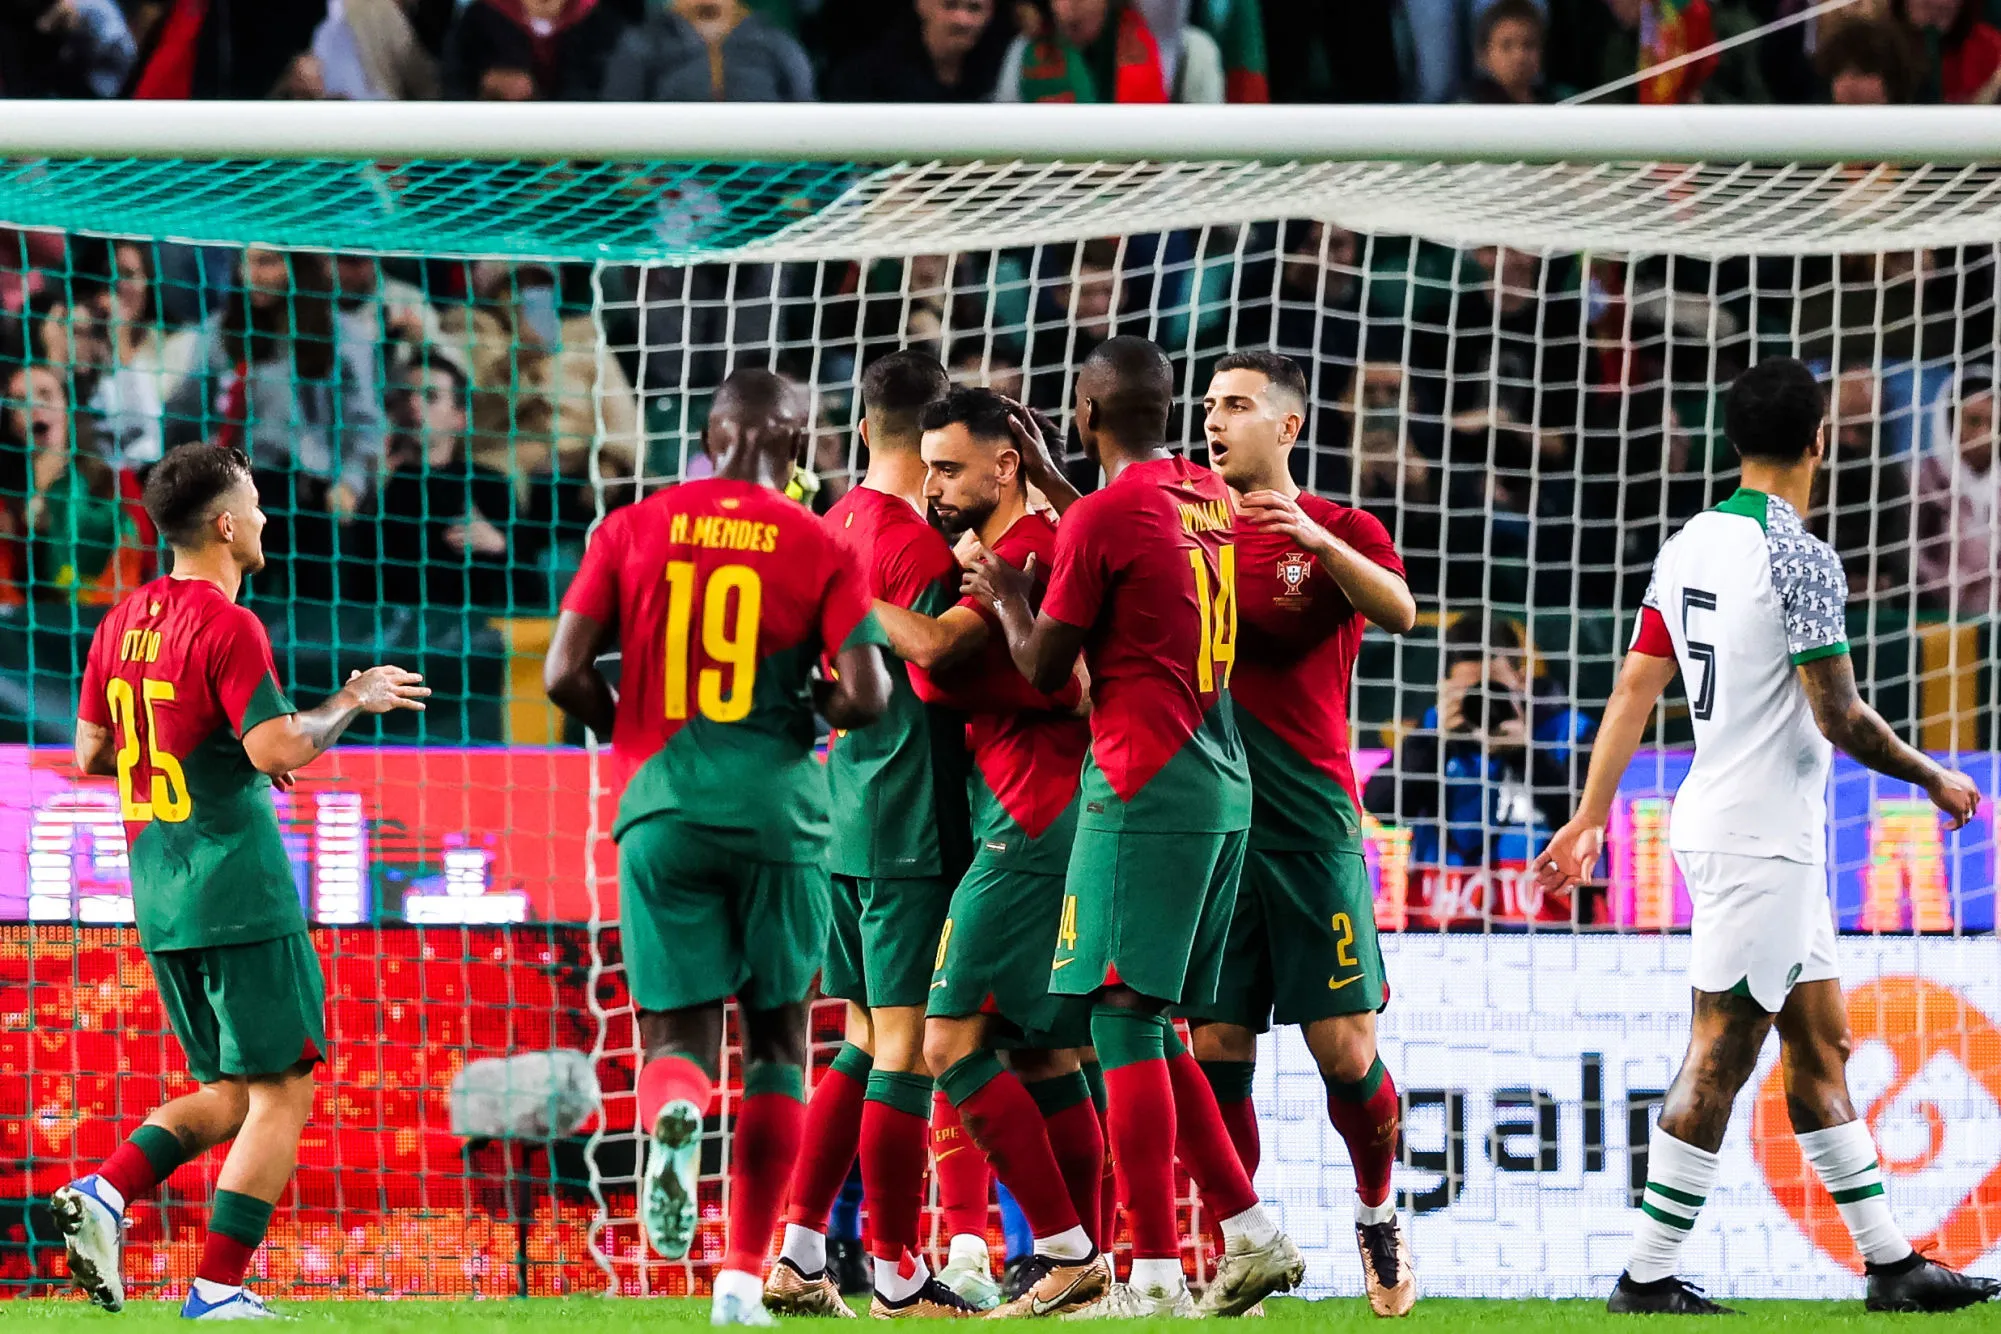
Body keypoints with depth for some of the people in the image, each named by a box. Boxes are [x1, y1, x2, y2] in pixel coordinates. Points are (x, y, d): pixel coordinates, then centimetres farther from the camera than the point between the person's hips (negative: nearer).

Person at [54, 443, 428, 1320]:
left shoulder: (123, 622, 10)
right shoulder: (226, 626, -14)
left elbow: (91, 754, 17)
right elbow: (277, 748, -22)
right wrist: (352, 702, -6)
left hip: (158, 900, 8)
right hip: (240, 890, -8)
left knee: (228, 1096, 17)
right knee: (282, 1092, -1)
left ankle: (104, 1196, -3)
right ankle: (218, 1293, -6)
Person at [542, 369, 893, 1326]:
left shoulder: (634, 530, 5)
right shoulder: (819, 547, 1)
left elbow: (565, 674, -1)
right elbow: (867, 695, -9)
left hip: (661, 813, 1)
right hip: (777, 814, -1)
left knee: (678, 1033, 7)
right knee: (776, 1037, 13)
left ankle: (675, 1114, -31)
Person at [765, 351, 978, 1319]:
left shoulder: (831, 528, 11)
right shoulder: (922, 547, -15)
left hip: (839, 825, 9)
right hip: (911, 831, -9)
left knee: (864, 1046, 16)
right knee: (907, 1054, -3)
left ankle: (797, 1257, 14)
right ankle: (897, 1277, -1)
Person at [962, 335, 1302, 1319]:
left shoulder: (1101, 518, -11)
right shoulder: (1211, 500, 12)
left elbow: (1045, 672, -4)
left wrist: (1005, 597, 14)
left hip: (1141, 793, -8)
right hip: (1222, 790, 8)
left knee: (1126, 1022, -8)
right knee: (1152, 1031, 15)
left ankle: (1155, 1279, -13)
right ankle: (1251, 1236, 13)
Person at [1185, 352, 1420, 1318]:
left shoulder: (1338, 533, 3)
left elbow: (1398, 610, -16)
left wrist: (1316, 539, -32)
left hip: (1308, 816, -3)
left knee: (1343, 1047, -5)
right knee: (1215, 1047, -2)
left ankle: (1378, 1212, 18)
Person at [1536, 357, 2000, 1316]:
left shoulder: (1689, 547, 8)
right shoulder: (1799, 558, -16)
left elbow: (1635, 688, 9)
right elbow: (1842, 721, -16)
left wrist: (1591, 816, 13)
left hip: (1716, 824, 9)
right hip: (1764, 839, -9)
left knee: (1820, 1041, 12)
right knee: (1720, 1056, -6)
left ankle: (1889, 1262, 15)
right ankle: (1648, 1275, -5)